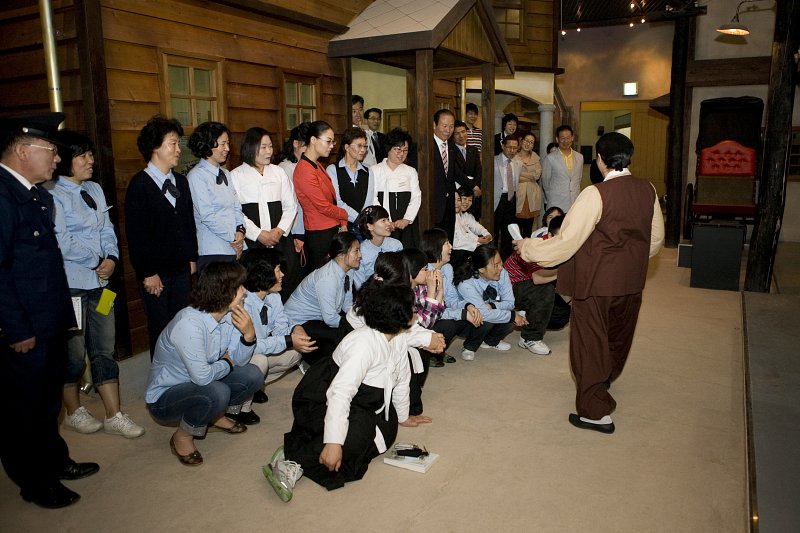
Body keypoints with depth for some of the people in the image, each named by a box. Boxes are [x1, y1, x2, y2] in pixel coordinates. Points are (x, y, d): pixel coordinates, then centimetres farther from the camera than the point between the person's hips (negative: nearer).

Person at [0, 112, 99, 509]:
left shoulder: (38, 195, 10)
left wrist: (61, 313, 12)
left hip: (50, 323, 9)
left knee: (48, 401, 23)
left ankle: (54, 460, 41)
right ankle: (35, 483, 27)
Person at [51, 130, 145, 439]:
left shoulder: (95, 190, 10)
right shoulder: (53, 194, -11)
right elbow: (62, 241, -16)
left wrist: (112, 258, -6)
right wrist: (97, 261, -7)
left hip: (99, 282, 6)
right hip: (70, 285, -6)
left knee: (105, 350, 8)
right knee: (73, 353, 7)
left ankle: (114, 417, 16)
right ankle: (74, 412, 28)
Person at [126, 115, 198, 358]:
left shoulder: (181, 181, 10)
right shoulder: (140, 184, -9)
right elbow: (136, 234, -11)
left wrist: (192, 258, 11)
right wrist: (147, 273, -12)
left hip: (182, 268, 5)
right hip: (156, 272, -5)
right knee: (160, 328, 4)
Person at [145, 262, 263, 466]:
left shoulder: (228, 315, -8)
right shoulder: (189, 323, -32)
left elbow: (238, 360, -4)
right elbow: (202, 376, -34)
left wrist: (249, 334, -23)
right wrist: (226, 363, -15)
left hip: (198, 385, 8)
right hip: (164, 396, -7)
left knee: (252, 376, -6)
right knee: (217, 392, -33)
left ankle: (216, 417, 16)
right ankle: (182, 436, -5)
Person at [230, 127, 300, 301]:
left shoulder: (278, 172, 15)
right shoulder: (236, 175, 4)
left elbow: (291, 205, 10)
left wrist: (280, 230, -5)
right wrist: (259, 234, -11)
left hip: (281, 239, 3)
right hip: (252, 242, -3)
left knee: (287, 285, -1)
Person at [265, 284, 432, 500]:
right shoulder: (365, 343, -28)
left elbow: (401, 381, 14)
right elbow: (341, 391, -34)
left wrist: (403, 416, 25)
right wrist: (334, 442, -39)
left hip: (359, 404, 10)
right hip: (321, 401, -10)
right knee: (358, 433, -33)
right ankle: (294, 458, -21)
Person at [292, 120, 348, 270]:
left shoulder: (317, 165, 11)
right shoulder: (305, 171, -19)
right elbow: (323, 207, -17)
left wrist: (342, 223, 4)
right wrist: (346, 216, -2)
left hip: (332, 229, 9)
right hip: (319, 234, -9)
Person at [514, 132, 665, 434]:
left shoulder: (596, 194, -22)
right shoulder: (647, 190, -2)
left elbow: (566, 241, -21)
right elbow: (656, 238, 9)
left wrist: (528, 248, -8)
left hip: (596, 282, -7)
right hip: (632, 281, 7)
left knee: (590, 341, 5)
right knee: (618, 336, 24)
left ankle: (596, 411, 12)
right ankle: (604, 381, 49)